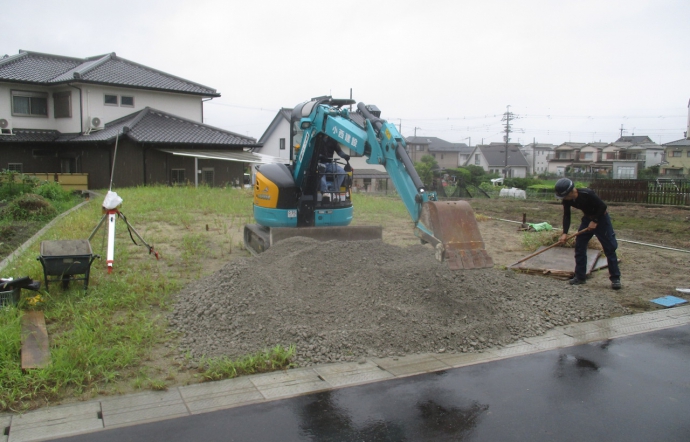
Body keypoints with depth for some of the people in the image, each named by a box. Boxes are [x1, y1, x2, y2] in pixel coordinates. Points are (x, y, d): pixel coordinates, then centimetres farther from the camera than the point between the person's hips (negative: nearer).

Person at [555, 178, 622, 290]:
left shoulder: (587, 194, -32)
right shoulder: (567, 200, -13)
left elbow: (603, 206, -23)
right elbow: (566, 216, -9)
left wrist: (595, 221, -23)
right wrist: (564, 233, -19)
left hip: (601, 218, -6)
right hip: (587, 218, 7)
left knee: (609, 248, -5)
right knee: (579, 246, 1)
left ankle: (615, 278, 1)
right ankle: (580, 276, 9)